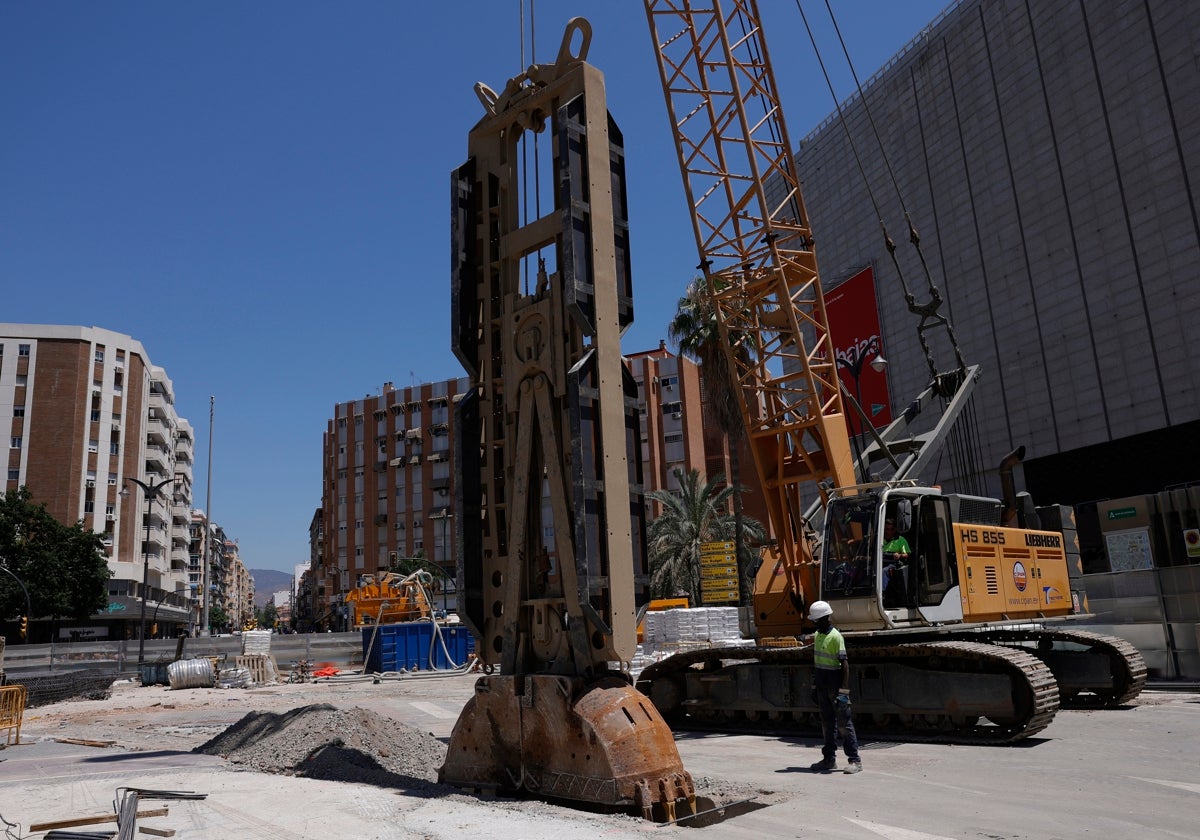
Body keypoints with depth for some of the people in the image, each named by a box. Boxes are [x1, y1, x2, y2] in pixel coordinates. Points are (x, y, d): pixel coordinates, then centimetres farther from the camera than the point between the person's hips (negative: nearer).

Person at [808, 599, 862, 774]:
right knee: (827, 722, 13)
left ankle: (855, 760, 0)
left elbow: (844, 664, -19)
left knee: (844, 723, -5)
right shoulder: (817, 635, 11)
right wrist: (815, 683, 19)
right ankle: (829, 759, 20)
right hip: (822, 683, 8)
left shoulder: (835, 637, -16)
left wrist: (844, 691, -23)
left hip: (834, 681, -8)